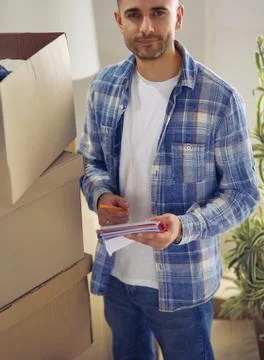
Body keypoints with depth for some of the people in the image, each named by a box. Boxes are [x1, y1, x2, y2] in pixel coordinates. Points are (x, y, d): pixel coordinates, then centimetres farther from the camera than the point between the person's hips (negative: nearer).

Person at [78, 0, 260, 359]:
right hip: (114, 273, 4)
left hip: (181, 282, -4)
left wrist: (185, 226, -28)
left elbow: (243, 192, -12)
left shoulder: (220, 100, -19)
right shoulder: (104, 86, -4)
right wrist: (100, 194, -14)